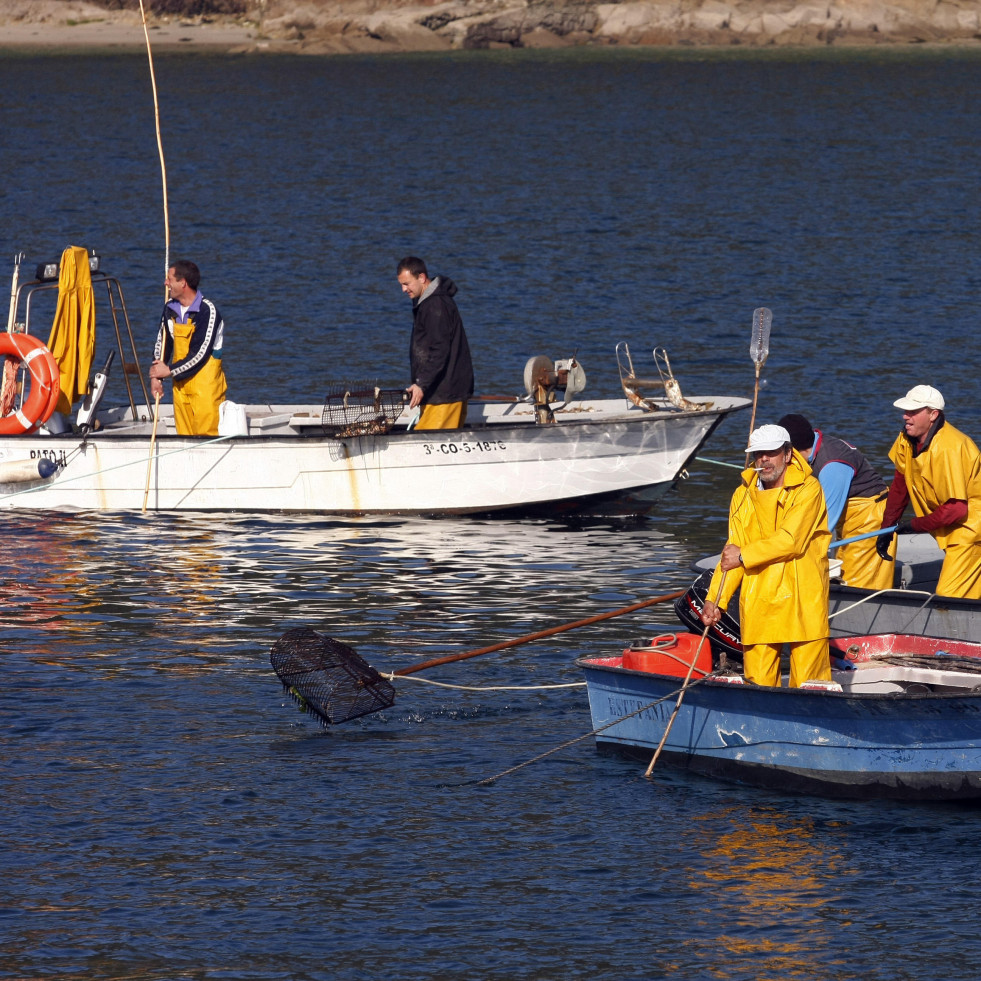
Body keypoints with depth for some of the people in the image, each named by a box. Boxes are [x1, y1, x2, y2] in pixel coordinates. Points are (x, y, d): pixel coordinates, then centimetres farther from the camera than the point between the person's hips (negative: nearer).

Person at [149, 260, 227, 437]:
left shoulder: (207, 311, -16)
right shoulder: (170, 308, 7)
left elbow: (200, 354, -18)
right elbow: (162, 343, 14)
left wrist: (169, 370, -10)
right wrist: (155, 377, 2)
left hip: (206, 383, -7)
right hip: (180, 383, 7)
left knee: (207, 435, -10)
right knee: (184, 435, 8)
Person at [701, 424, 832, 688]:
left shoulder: (807, 489, -3)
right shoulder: (743, 496, 14)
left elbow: (790, 541, -13)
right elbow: (732, 551, 13)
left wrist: (744, 556, -4)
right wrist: (715, 600, 3)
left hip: (802, 600, -4)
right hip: (757, 603, 4)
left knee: (807, 685, -4)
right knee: (758, 682, -1)